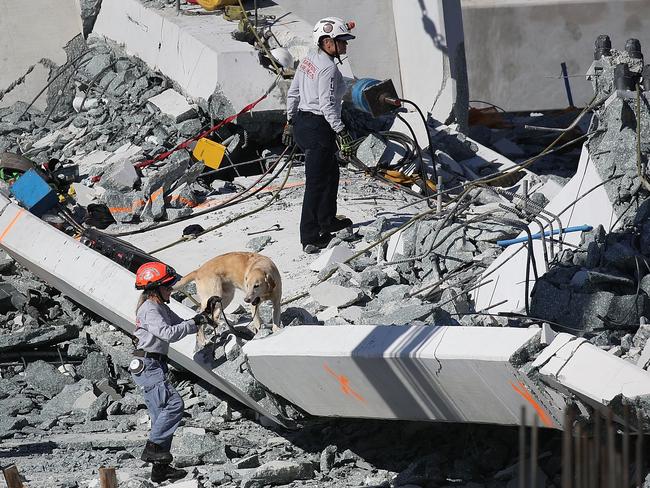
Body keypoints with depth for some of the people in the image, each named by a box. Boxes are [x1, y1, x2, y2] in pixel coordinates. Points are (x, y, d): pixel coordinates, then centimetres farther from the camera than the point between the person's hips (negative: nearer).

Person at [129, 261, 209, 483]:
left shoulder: (161, 308, 18)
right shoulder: (149, 310, -13)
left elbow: (179, 325, 22)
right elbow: (169, 333, -24)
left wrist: (199, 320, 5)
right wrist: (194, 323, -16)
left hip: (153, 366, 10)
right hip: (147, 365, -10)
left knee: (162, 415, 8)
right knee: (174, 404, -21)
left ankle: (160, 467, 9)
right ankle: (153, 447, -20)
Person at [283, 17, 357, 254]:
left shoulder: (309, 59, 9)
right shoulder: (329, 68, -19)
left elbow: (293, 93, 15)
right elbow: (327, 105, -24)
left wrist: (290, 122, 24)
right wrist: (342, 134, -22)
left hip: (301, 123, 10)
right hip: (318, 128, -10)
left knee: (330, 171, 26)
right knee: (317, 182, -4)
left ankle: (327, 221, 42)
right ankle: (310, 239, -1)